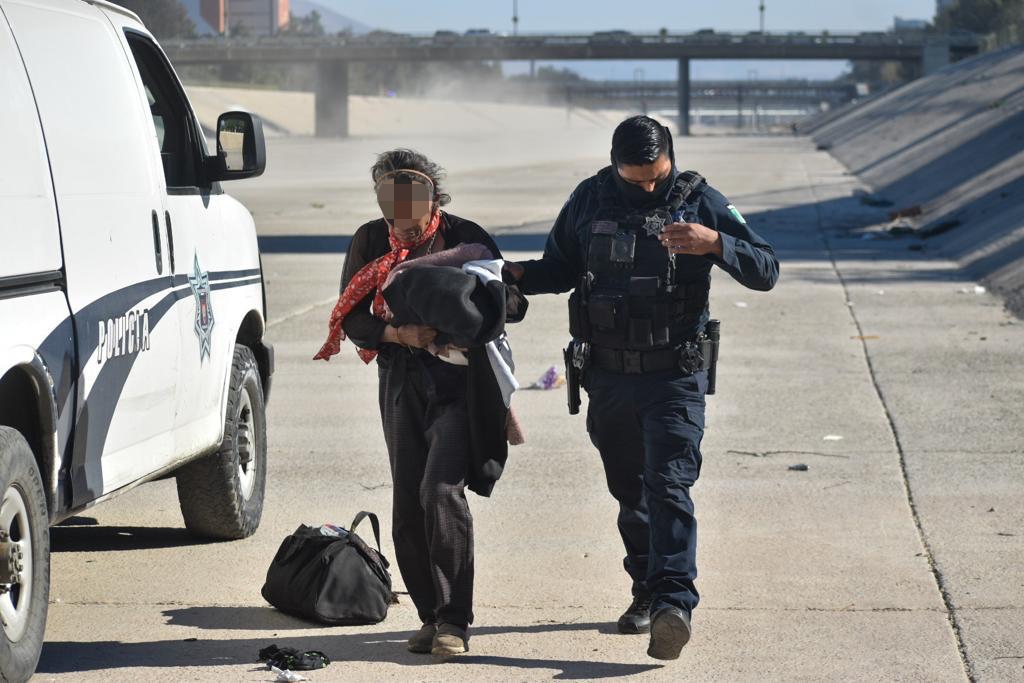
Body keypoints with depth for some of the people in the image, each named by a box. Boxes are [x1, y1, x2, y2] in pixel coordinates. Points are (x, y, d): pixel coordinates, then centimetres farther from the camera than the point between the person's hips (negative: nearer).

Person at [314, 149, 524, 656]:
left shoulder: (465, 238, -3)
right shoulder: (370, 242, 5)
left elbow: (511, 304, -2)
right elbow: (351, 318, 2)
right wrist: (400, 333, -16)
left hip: (460, 380, -4)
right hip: (402, 381, 4)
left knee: (441, 490, -18)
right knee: (408, 503, 2)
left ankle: (454, 620, -14)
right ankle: (431, 616, 13)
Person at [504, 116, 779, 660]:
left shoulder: (699, 201, -5)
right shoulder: (589, 201, 2)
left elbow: (766, 272, -6)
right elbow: (560, 269, 15)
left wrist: (714, 243, -24)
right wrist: (518, 276, -7)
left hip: (674, 376, -4)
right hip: (608, 376, 4)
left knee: (668, 485, -17)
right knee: (630, 492, 13)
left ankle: (672, 604, -26)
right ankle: (646, 592, 27)